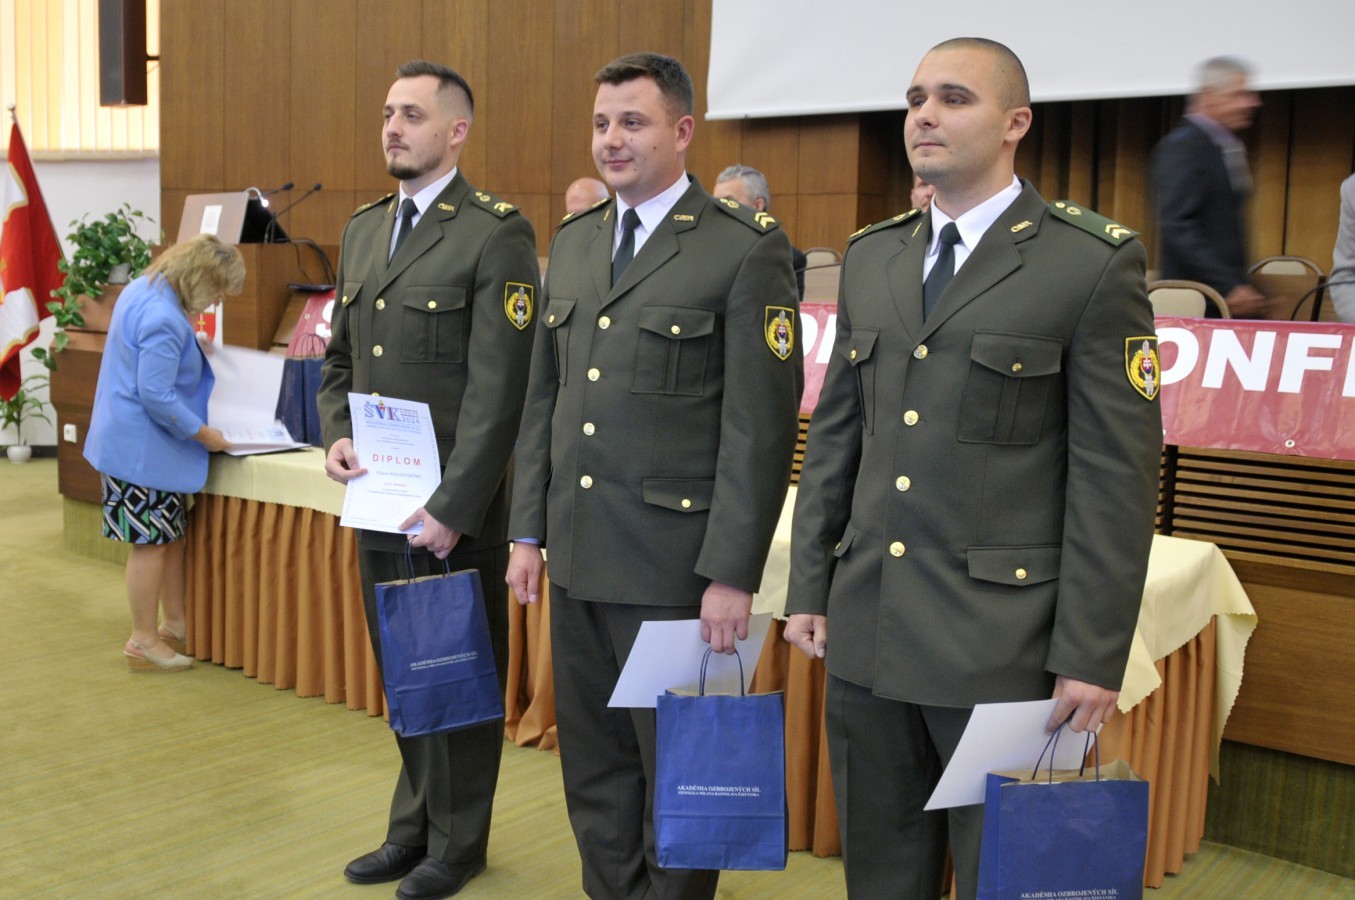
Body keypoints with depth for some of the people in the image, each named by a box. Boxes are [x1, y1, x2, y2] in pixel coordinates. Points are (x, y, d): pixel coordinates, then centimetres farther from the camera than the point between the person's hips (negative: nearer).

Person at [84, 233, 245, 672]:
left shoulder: (143, 289, 6)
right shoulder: (163, 320, -26)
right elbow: (157, 395, -25)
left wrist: (193, 351, 15)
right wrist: (203, 434, -16)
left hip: (129, 438, 10)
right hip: (145, 447, -10)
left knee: (172, 535, 17)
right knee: (151, 542, 0)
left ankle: (174, 624, 28)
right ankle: (143, 641, 11)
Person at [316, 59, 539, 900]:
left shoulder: (497, 234, -11)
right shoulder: (364, 228, 12)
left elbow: (498, 388, -16)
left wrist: (454, 507, -19)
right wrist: (337, 434, 0)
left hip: (456, 509, -7)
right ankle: (415, 823, 36)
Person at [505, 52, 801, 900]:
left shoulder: (746, 248, -9)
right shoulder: (574, 241, 12)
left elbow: (761, 426, -13)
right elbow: (544, 398, 15)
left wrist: (732, 574, -15)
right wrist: (529, 530, 11)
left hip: (673, 563, -6)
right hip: (577, 558, 6)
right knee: (594, 765, 17)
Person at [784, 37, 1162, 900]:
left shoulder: (1095, 262, -7)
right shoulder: (870, 257, 11)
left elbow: (1117, 474, -9)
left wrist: (1092, 655, -11)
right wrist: (809, 589, 10)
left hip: (1003, 642, -5)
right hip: (866, 633, 5)